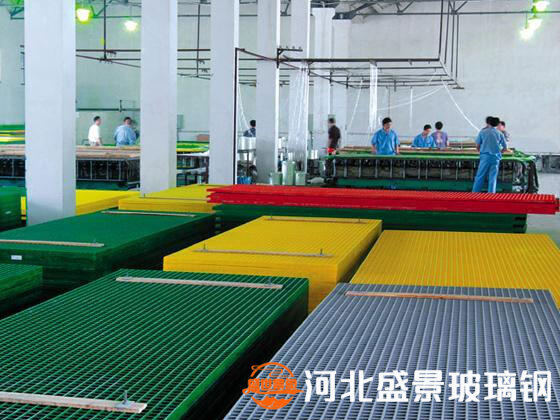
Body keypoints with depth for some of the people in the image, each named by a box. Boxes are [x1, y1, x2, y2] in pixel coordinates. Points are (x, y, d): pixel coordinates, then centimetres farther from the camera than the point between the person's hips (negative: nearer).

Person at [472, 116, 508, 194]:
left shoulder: (483, 132, 2)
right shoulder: (499, 133, 6)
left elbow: (477, 146, 4)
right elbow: (505, 147, 7)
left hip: (485, 156, -1)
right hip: (496, 157, 1)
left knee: (480, 177, 3)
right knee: (493, 178, 5)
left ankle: (475, 193, 1)